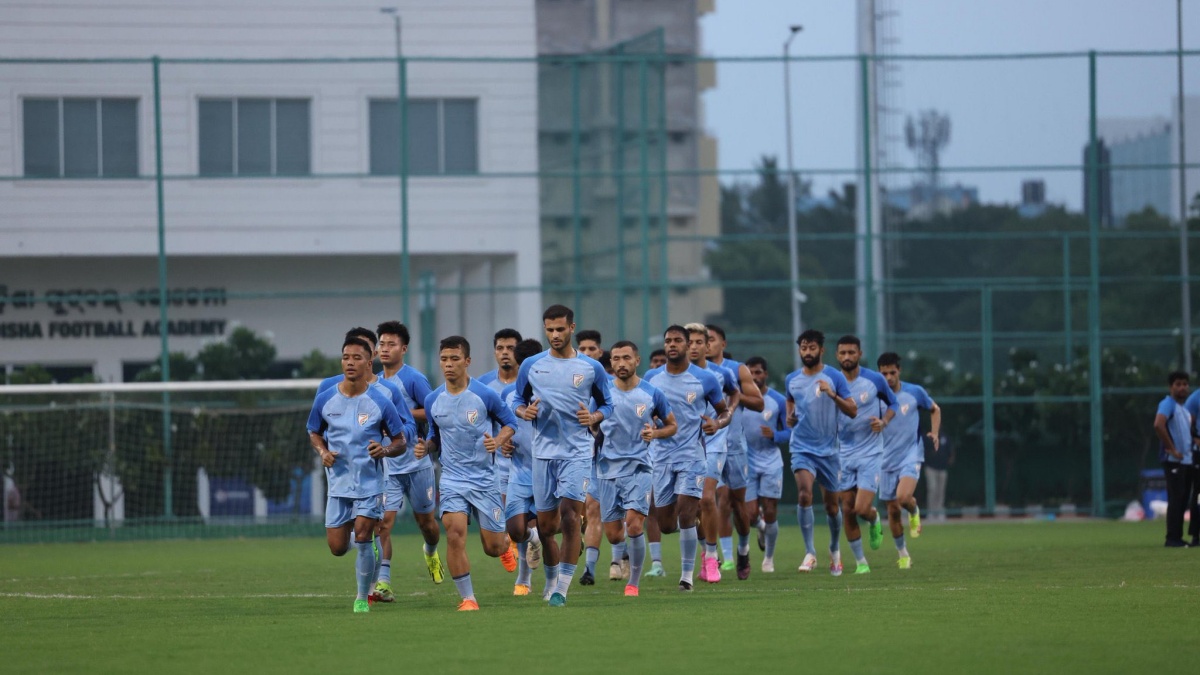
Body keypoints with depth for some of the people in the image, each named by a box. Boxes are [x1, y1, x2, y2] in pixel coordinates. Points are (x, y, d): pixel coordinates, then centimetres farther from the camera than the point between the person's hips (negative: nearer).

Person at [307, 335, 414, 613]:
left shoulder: (380, 402, -9)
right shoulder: (325, 399, -2)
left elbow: (401, 442, -1)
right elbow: (314, 432, 14)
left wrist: (385, 450, -23)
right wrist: (322, 452, -7)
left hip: (370, 483, -3)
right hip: (339, 483, 3)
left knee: (363, 539, -11)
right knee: (337, 548, 2)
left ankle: (363, 598, 6)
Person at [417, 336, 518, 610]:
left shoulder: (485, 395, -8)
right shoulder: (433, 400, 1)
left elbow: (509, 422, 5)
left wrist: (498, 441, -15)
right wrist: (426, 446, -6)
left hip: (484, 479, -1)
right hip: (452, 479, 1)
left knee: (493, 548, 4)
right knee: (455, 534, -21)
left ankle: (506, 540, 44)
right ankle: (467, 598, -11)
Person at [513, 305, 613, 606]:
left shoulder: (591, 368, 1)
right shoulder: (531, 365, 5)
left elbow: (606, 404, 10)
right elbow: (518, 400, 15)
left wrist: (593, 417, -11)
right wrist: (525, 412, -8)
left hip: (577, 453, -3)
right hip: (543, 453, 3)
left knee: (569, 518, -15)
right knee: (546, 526, 5)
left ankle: (563, 588, -14)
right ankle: (553, 578, 27)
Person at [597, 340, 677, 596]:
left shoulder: (652, 394, -2)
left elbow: (672, 426, 10)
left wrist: (655, 433, -11)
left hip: (639, 467, -2)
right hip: (608, 468, 2)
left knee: (633, 526, -19)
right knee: (613, 535, 4)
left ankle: (633, 584, -7)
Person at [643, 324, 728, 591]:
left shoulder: (705, 379, -1)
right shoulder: (651, 378, 6)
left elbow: (725, 411, 8)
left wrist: (718, 423, -14)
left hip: (691, 454, -3)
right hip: (660, 455, 3)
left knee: (684, 513, -16)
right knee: (665, 524, 3)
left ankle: (687, 576, -6)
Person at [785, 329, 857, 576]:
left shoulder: (834, 377, -5)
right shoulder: (791, 379, 5)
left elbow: (852, 411, -8)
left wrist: (832, 394, -24)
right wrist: (790, 417, 1)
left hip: (828, 450, -1)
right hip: (801, 447, 1)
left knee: (831, 504, 10)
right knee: (804, 494, -22)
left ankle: (834, 549, 36)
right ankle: (810, 553, -21)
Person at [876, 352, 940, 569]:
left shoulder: (915, 392, -4)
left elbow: (934, 409, 13)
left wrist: (935, 432, -2)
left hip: (911, 455, -2)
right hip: (887, 460, 2)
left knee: (903, 497, -25)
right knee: (892, 510, 5)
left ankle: (914, 512, 11)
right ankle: (902, 553, 23)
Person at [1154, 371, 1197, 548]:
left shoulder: (1186, 407, 19)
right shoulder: (1167, 404, -9)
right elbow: (1158, 425, -25)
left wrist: (1195, 440, 11)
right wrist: (1172, 449, -22)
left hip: (1187, 460, 9)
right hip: (1173, 460, -9)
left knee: (1184, 500, 9)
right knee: (1176, 498, -10)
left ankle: (1177, 538, 13)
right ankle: (1172, 538, -8)